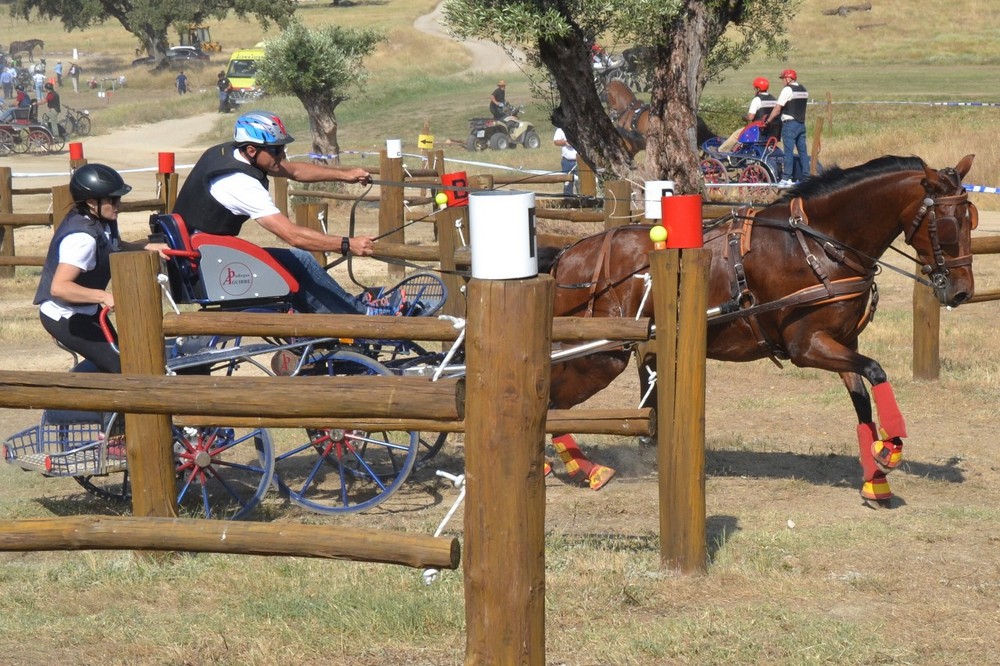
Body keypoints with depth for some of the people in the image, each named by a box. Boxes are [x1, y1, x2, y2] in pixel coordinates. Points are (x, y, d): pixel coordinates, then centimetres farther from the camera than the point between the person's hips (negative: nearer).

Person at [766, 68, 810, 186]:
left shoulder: (788, 90, -10)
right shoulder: (803, 90, 14)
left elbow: (777, 108, -11)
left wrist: (768, 121, -4)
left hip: (790, 123, -8)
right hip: (802, 123, 8)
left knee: (788, 151, -7)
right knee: (802, 151, 8)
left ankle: (787, 178, -10)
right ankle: (806, 177, 7)